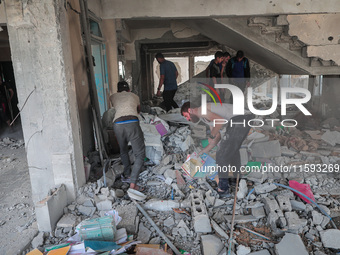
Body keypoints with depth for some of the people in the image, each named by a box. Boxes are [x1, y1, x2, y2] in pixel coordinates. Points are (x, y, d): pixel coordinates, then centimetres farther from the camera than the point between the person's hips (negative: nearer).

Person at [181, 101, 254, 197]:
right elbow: (218, 135, 23)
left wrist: (211, 136, -5)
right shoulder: (207, 115, 25)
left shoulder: (200, 111, -4)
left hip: (238, 120, -10)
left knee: (222, 155, -4)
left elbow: (221, 120, -19)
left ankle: (223, 190, 4)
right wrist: (206, 150, 26)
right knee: (232, 149, 30)